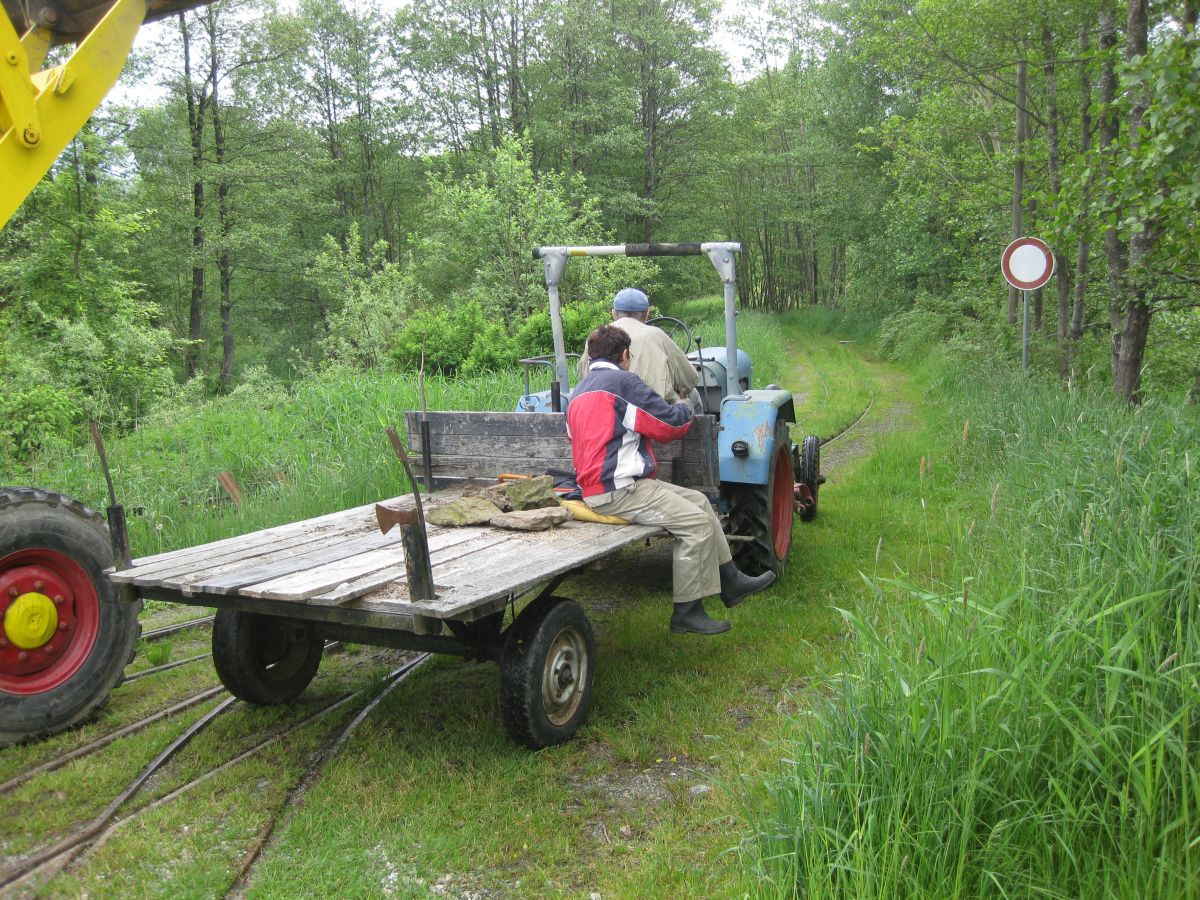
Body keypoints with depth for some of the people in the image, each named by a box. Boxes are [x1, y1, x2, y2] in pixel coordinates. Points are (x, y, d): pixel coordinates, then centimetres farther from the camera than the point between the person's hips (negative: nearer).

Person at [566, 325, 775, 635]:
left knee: (698, 501, 13)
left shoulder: (579, 392, 18)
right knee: (698, 522, -15)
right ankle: (686, 612, -7)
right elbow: (671, 423, -10)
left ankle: (730, 580, 17)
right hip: (618, 490, -10)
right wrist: (686, 409, 14)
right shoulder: (622, 381, -11)